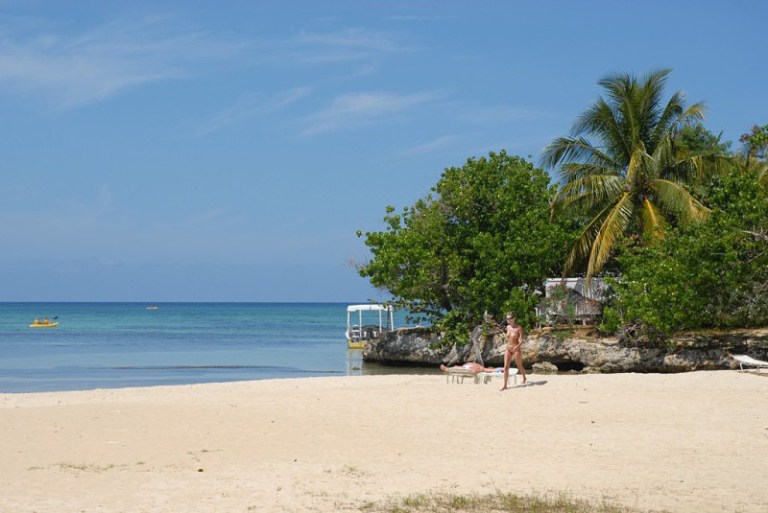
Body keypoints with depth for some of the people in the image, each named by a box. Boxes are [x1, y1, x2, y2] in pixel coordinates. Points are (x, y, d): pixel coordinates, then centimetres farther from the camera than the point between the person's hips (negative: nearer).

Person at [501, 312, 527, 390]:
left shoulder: (519, 328, -13)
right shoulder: (508, 327, 3)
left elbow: (521, 341, -17)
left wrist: (517, 346, -34)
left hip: (516, 350, -4)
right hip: (508, 349, 4)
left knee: (520, 367, 14)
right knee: (506, 367, -7)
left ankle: (524, 378, 43)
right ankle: (505, 385, -6)